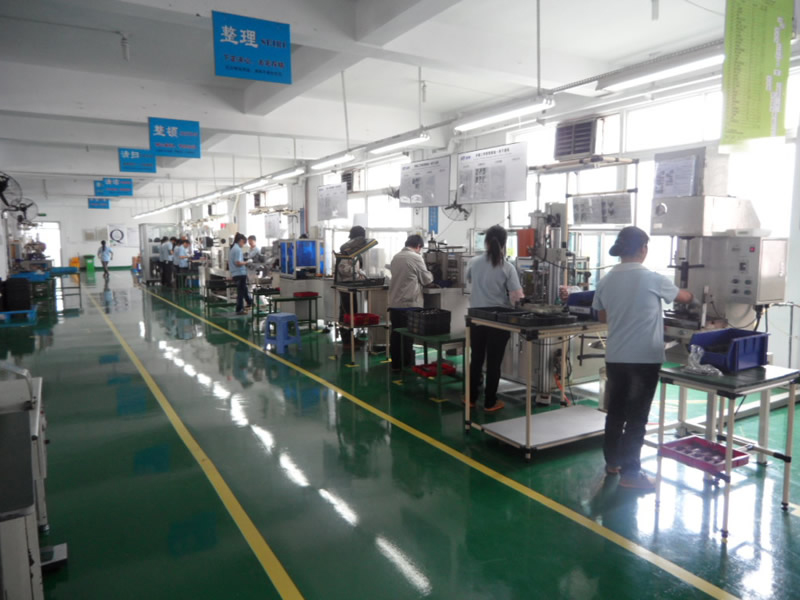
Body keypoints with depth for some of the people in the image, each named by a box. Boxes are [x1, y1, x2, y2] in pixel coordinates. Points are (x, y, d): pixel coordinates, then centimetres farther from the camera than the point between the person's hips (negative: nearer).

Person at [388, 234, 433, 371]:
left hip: (394, 303, 6)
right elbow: (426, 279, -3)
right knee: (408, 336, 1)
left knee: (395, 335, 10)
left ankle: (396, 364, 17)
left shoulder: (396, 257, 9)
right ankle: (408, 365, 6)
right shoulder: (416, 258, -10)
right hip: (410, 304, -6)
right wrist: (430, 275, 19)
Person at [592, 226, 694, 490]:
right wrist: (691, 296, 31)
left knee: (615, 410, 16)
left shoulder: (606, 281, 2)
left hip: (615, 357, 5)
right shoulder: (652, 279, -10)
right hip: (644, 358, -5)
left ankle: (612, 461, 28)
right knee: (636, 416, 2)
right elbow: (684, 297, 9)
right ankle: (630, 472, 8)